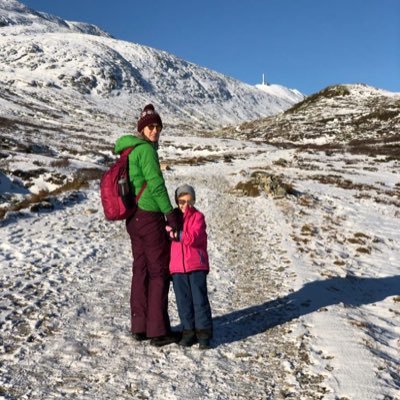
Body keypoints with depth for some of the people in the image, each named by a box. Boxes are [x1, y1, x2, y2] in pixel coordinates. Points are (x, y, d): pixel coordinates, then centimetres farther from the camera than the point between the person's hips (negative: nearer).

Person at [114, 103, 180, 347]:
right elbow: (156, 184, -18)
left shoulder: (129, 151, 17)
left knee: (141, 270, 12)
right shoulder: (145, 149, -12)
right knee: (160, 272, -3)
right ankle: (158, 330, 1)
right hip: (150, 216, -9)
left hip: (133, 218, 9)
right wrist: (171, 214, -15)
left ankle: (139, 327, 18)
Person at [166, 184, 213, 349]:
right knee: (183, 300, 7)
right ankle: (188, 331, 17)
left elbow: (193, 237, -18)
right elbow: (168, 242, 21)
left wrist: (176, 234, -19)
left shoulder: (198, 216, -3)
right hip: (177, 267, 5)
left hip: (196, 266, -4)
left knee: (200, 299, -2)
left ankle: (203, 332, 6)